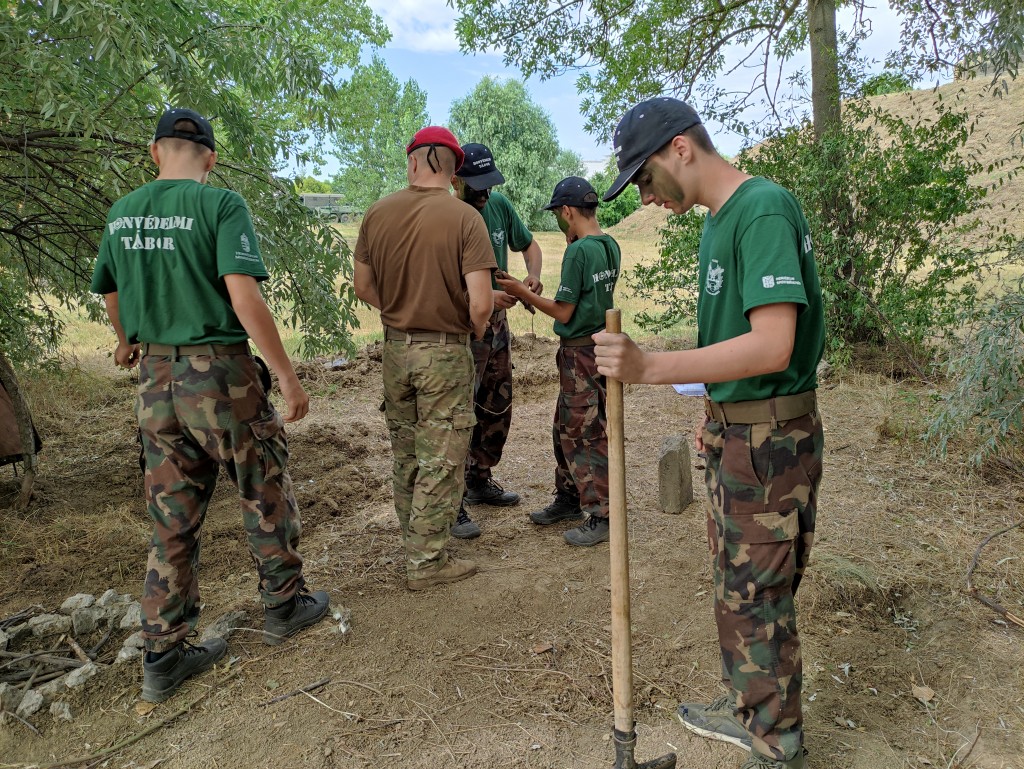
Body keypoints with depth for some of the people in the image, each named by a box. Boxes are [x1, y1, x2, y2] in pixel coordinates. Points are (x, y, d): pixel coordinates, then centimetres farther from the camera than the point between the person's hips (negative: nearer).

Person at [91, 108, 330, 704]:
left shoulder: (121, 214, 8)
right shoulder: (220, 205, -11)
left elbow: (110, 292, 23)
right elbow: (244, 297, -22)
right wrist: (288, 376, -17)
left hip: (156, 379, 6)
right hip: (220, 374, -5)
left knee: (173, 519, 13)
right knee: (267, 496, 14)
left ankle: (165, 655, 22)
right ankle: (285, 604, 31)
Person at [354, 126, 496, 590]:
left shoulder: (378, 213, -1)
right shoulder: (464, 218, -13)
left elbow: (363, 288, 6)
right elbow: (480, 303, -19)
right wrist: (477, 330, 2)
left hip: (395, 347, 5)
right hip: (445, 351, -4)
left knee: (405, 454, 20)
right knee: (440, 461, 8)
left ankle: (416, 539, 37)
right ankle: (427, 562, 18)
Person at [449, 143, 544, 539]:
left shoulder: (499, 205, 1)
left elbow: (528, 244, 14)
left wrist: (533, 274, -6)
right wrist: (485, 297, -32)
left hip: (497, 324, 7)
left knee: (497, 411, 16)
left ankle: (479, 480, 34)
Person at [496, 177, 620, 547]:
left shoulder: (578, 251, -19)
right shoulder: (610, 246, 7)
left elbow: (563, 312, -16)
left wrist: (522, 292, -6)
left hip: (580, 351, -9)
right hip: (600, 346, 9)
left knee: (586, 433, -2)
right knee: (566, 428, 18)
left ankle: (601, 517, 7)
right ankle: (568, 498, 30)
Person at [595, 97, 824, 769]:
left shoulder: (764, 209, -19)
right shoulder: (720, 217, 12)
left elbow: (772, 346, -29)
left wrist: (649, 367, -34)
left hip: (771, 440, -9)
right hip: (736, 432, 9)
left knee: (759, 596, 4)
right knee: (734, 581, 20)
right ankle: (745, 707, 40)